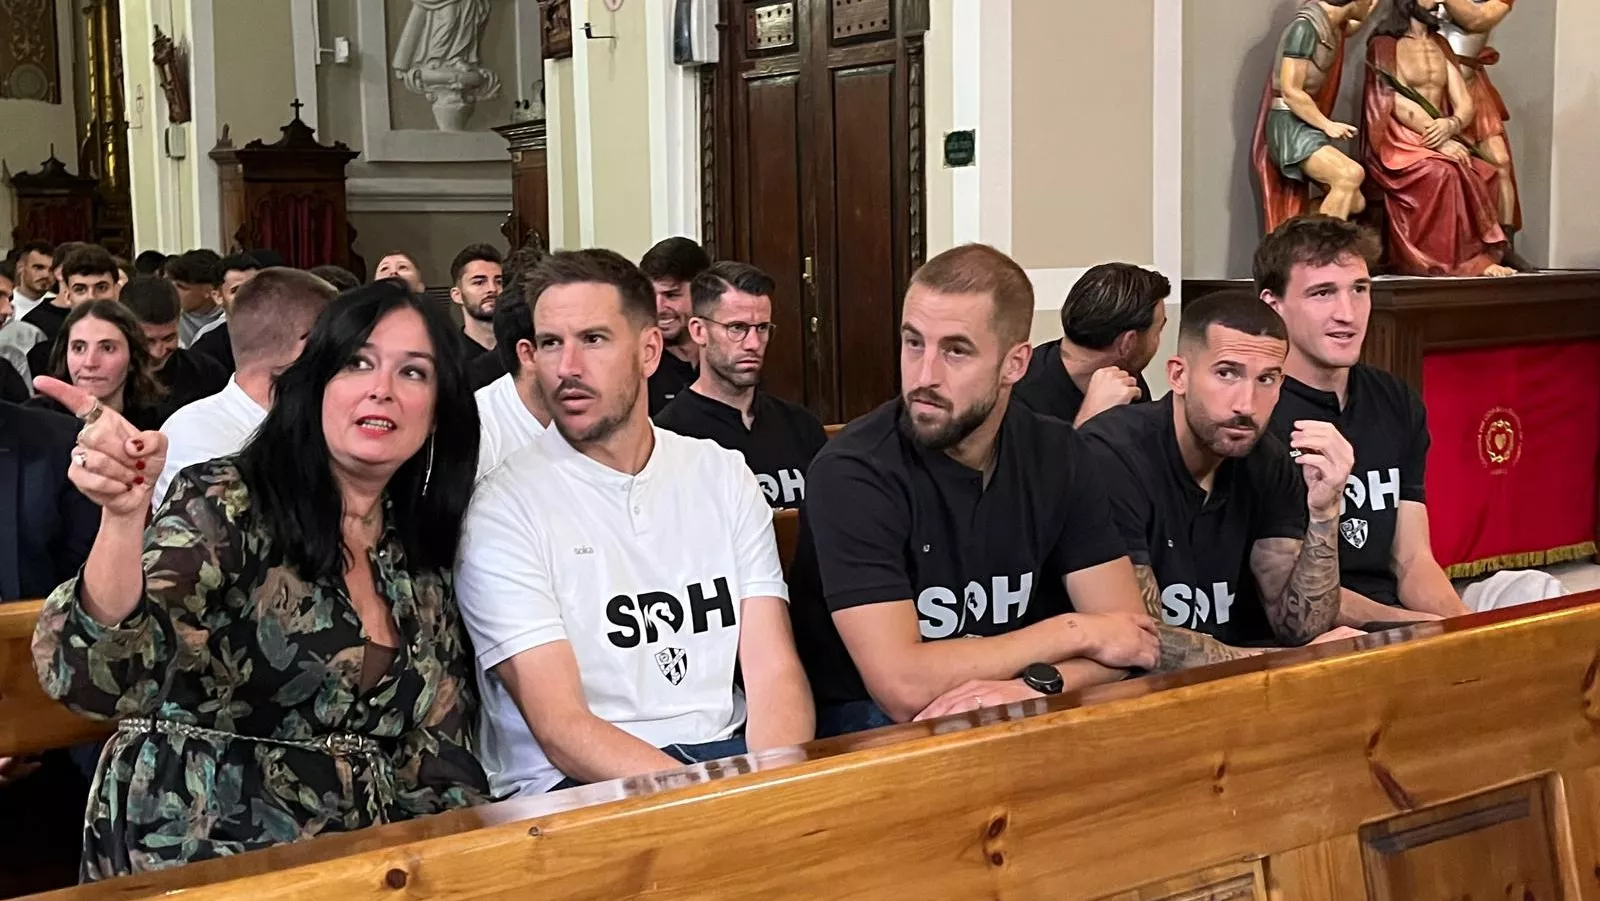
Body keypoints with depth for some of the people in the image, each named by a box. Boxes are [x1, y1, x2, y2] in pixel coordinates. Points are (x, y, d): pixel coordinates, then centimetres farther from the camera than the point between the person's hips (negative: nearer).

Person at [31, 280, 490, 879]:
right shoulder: (226, 504, -7)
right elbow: (96, 680, -20)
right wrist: (124, 514, -34)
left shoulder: (420, 556, 9)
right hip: (194, 861, -5)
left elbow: (436, 750, 10)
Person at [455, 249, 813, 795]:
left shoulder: (723, 475, 9)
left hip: (726, 755, 5)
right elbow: (560, 729, -12)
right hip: (571, 787, -5)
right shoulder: (503, 508, -5)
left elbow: (774, 672, 2)